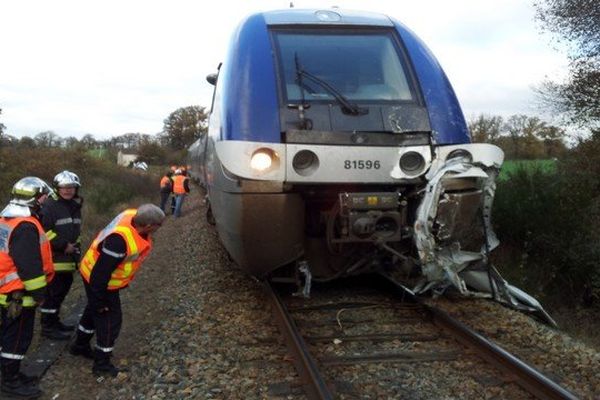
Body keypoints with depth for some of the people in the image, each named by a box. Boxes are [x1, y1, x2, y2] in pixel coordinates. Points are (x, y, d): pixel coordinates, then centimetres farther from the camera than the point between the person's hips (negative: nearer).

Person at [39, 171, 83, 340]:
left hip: (68, 256, 9)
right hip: (53, 257, -8)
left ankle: (54, 320, 30)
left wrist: (75, 246, 16)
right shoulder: (50, 206, -14)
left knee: (63, 288, 16)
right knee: (53, 291, -5)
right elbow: (44, 231, -19)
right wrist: (63, 246, -16)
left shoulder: (75, 206, 14)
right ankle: (48, 327, 5)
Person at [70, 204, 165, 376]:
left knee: (93, 311, 27)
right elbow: (101, 273, -32)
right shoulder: (120, 240, -40)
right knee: (110, 319, 3)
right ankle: (102, 364, 19)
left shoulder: (133, 216, -16)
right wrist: (100, 301, -20)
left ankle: (80, 346, 49)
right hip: (98, 280, -9)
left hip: (103, 277, 9)